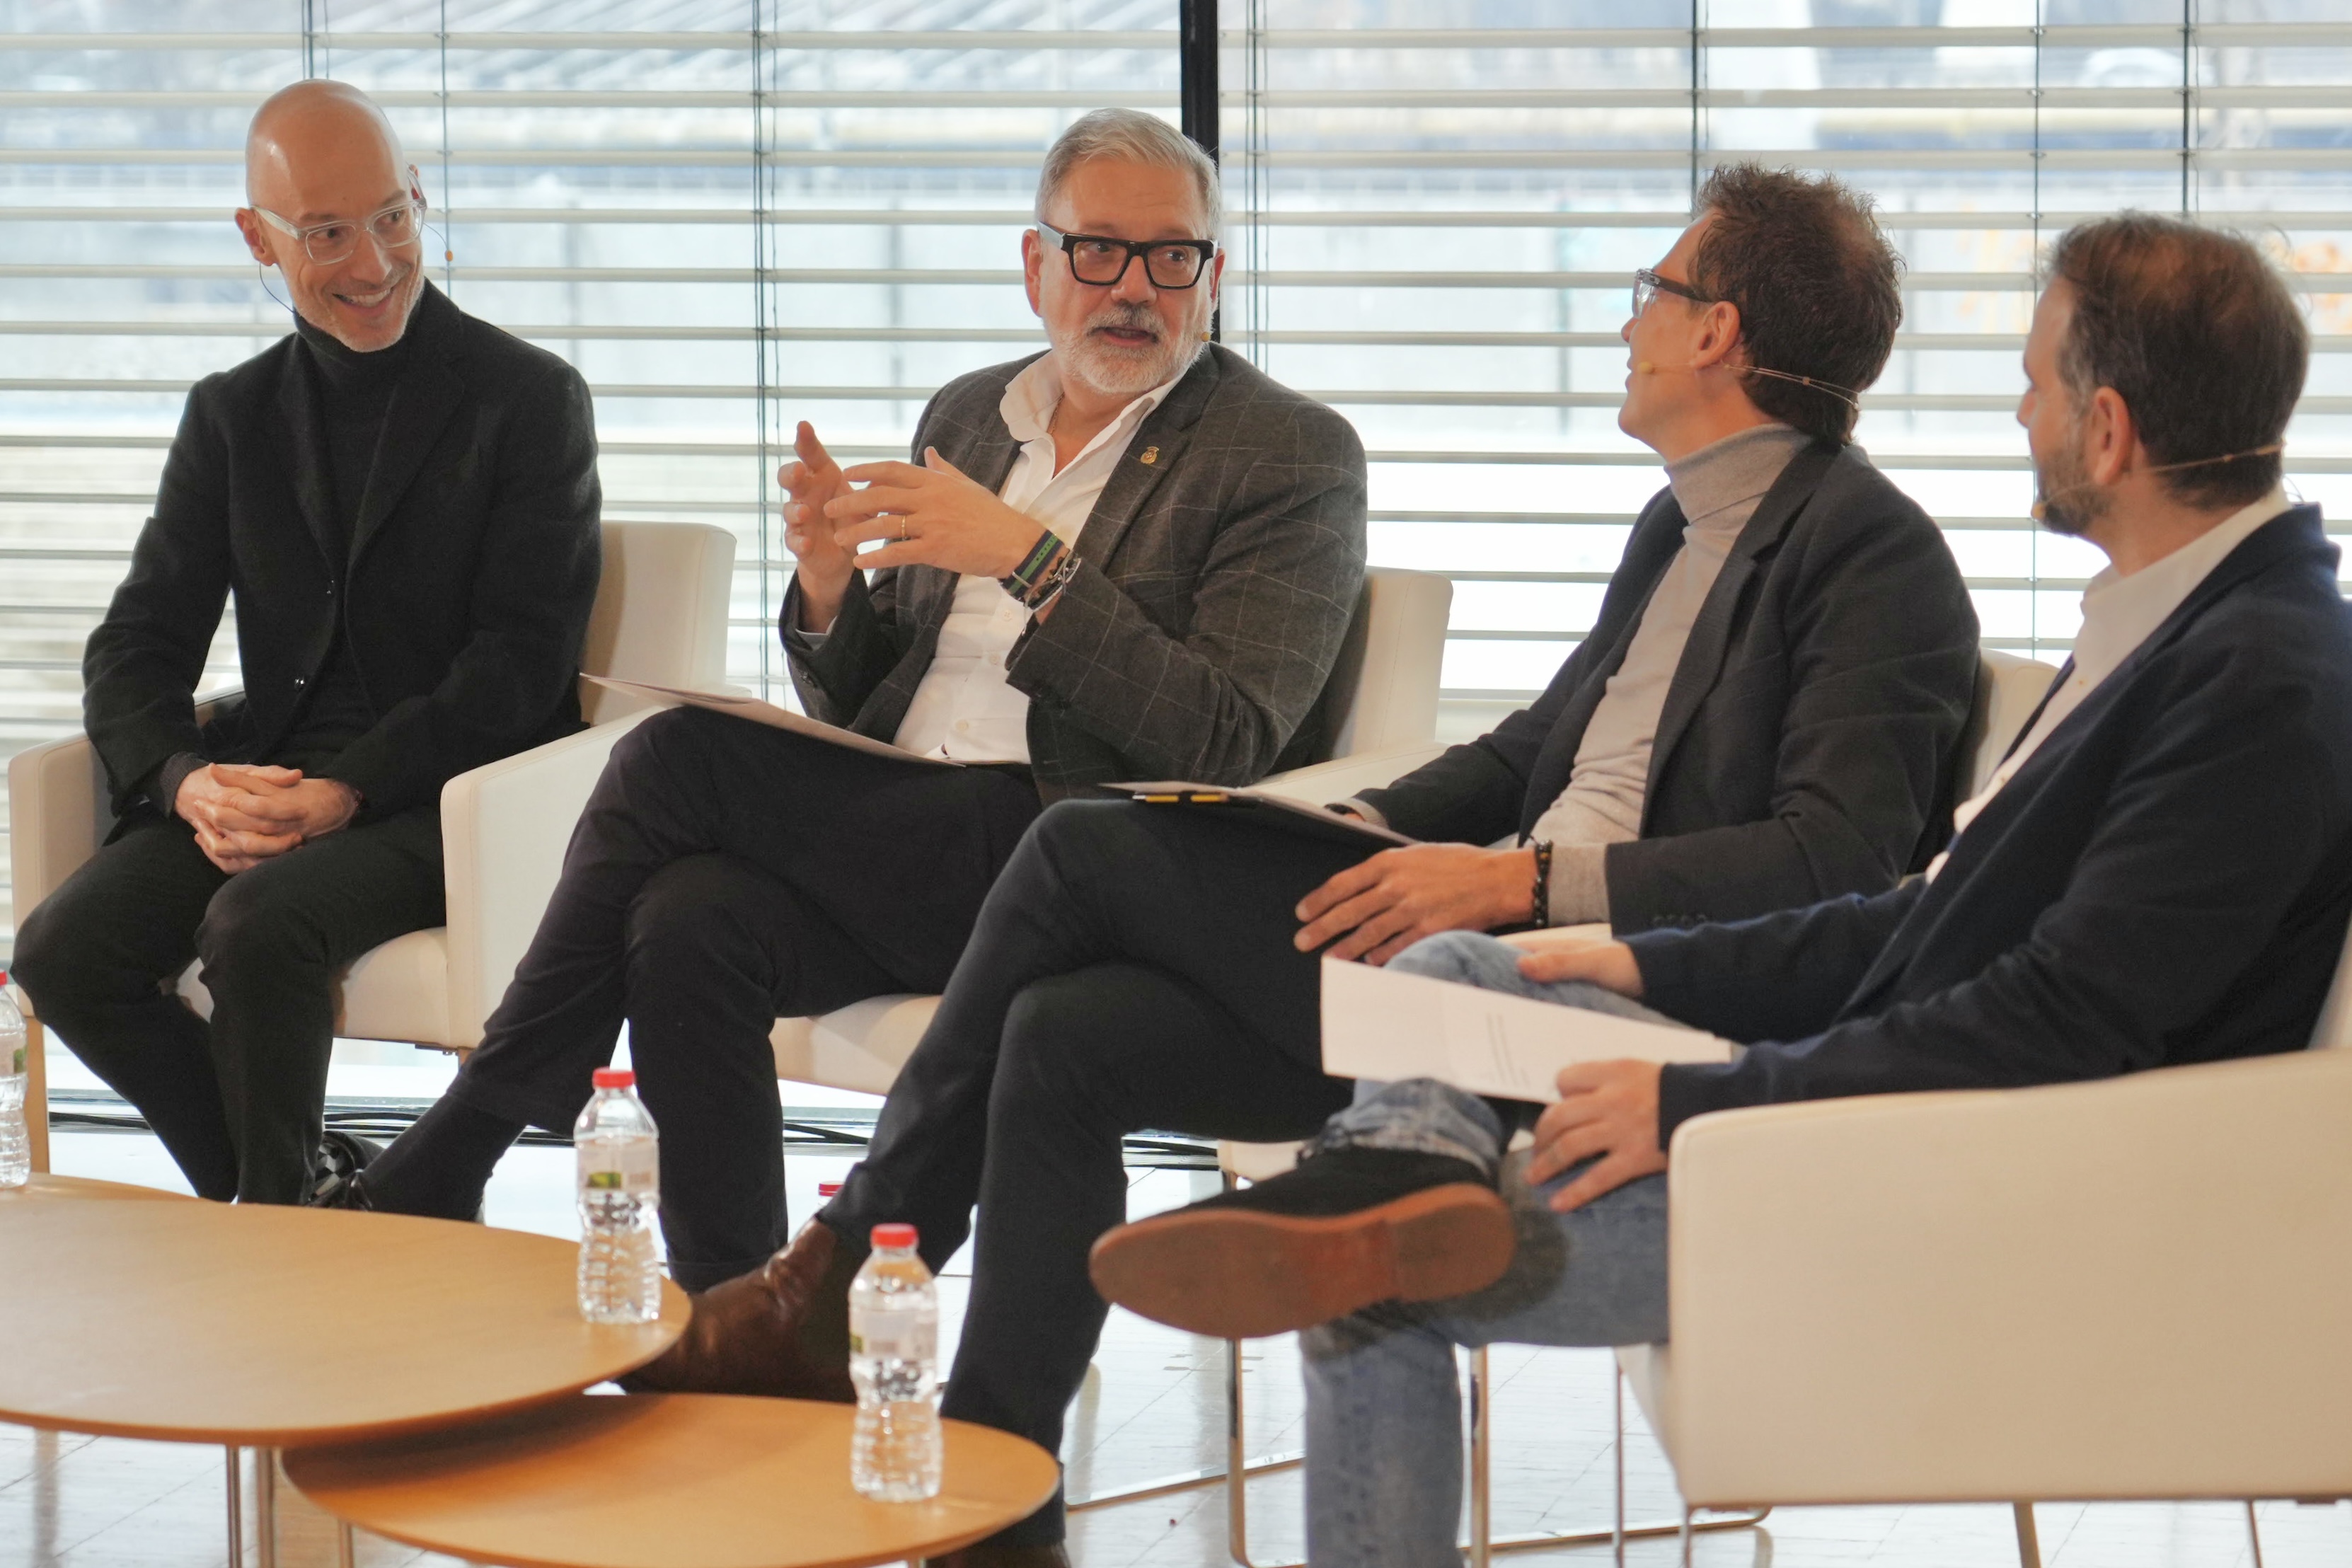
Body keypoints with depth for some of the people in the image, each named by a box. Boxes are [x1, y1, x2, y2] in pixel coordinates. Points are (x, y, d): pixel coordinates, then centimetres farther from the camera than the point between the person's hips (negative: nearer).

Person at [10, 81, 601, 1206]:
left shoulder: (530, 400, 0)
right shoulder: (231, 417, 15)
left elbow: (523, 660, -8)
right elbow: (136, 646, 9)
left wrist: (348, 791, -20)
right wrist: (186, 778, -14)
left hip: (447, 797, -5)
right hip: (263, 784, 5)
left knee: (258, 925, -33)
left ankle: (273, 1221, -8)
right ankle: (298, 1193, -1)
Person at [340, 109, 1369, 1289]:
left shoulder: (1294, 455, 2)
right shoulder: (964, 417, 21)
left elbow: (1227, 743, -10)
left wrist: (1027, 556, -16)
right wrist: (828, 591, -1)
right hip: (888, 841, 6)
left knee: (677, 756, -21)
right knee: (691, 919, -28)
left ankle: (445, 1164, -11)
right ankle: (733, 1332, -19)